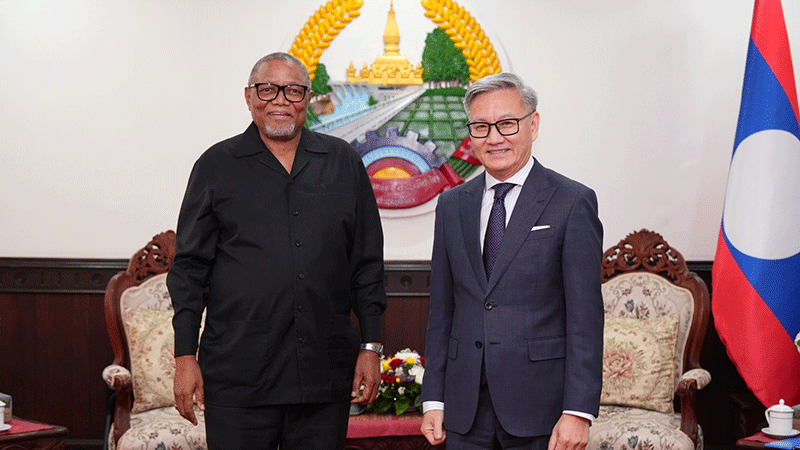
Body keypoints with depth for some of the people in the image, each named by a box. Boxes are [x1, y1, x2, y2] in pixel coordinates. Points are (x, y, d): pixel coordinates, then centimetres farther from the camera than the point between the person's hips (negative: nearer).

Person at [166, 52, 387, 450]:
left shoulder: (343, 163, 10)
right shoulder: (217, 166, 5)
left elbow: (367, 264, 11)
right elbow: (190, 266, 5)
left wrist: (371, 347, 5)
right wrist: (185, 356, -2)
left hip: (326, 376, 2)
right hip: (237, 378, -1)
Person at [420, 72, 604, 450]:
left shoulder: (573, 202, -4)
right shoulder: (452, 205, 10)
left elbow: (585, 316, -9)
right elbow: (441, 309, 10)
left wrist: (578, 411, -14)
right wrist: (433, 400, 5)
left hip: (540, 408, -4)